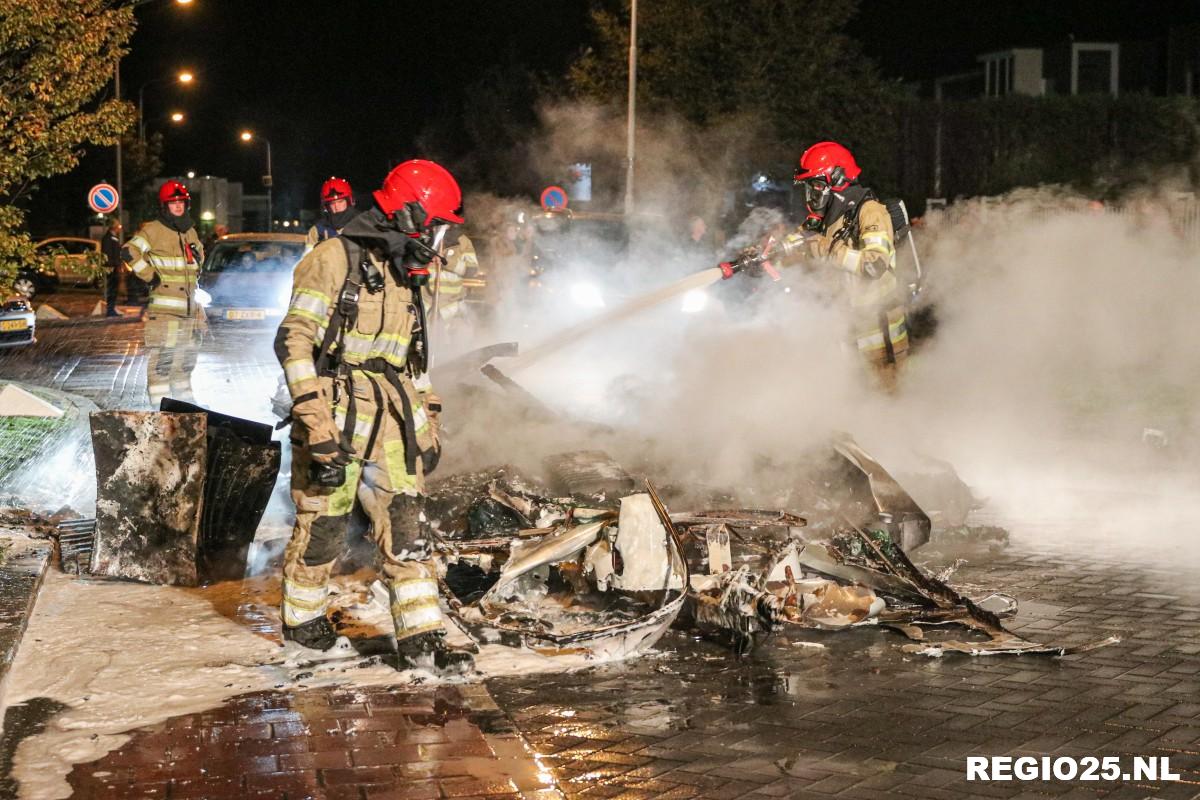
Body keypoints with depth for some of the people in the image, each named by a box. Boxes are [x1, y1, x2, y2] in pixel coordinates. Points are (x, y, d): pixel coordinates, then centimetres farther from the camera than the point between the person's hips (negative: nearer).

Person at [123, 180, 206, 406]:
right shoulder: (153, 230, -7)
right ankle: (159, 402, -8)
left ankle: (184, 398, 29)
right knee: (161, 355, -10)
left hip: (189, 305, 8)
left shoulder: (190, 232, 17)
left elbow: (199, 254, 37)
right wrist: (150, 275, -16)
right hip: (163, 307, -8)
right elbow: (129, 252, -18)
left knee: (186, 355, 17)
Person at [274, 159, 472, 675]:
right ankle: (302, 617, 25)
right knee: (323, 525, 4)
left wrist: (426, 423, 20)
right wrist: (319, 429, -22)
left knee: (407, 527, 0)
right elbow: (294, 342, -16)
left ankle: (421, 639, 1)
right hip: (337, 417, -7)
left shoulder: (405, 272, 17)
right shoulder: (336, 260, -10)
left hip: (391, 421, 7)